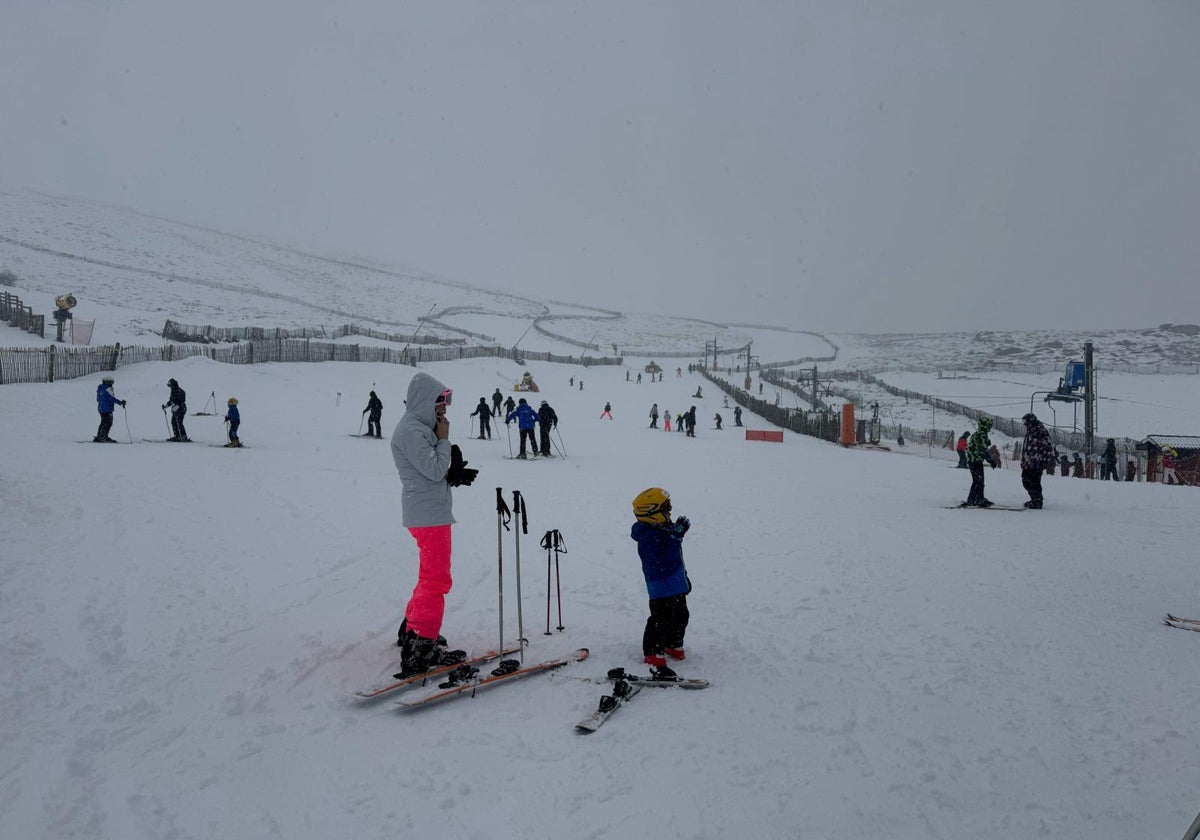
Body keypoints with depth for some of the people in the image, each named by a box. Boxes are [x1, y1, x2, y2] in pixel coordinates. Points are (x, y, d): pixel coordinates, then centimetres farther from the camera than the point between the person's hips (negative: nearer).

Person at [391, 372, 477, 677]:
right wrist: (444, 439, -10)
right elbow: (435, 471, -20)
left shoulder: (421, 428, 15)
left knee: (431, 576, 20)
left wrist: (454, 473, -2)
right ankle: (420, 648, -4)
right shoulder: (411, 431, -16)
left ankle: (410, 631, 33)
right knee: (437, 580, -8)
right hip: (429, 514, -11)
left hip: (432, 512, 11)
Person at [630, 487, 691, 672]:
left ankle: (674, 645, 36)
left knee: (680, 616, 20)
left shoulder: (661, 530, 12)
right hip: (662, 588, -10)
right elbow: (665, 556, -33)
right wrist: (676, 536, -33)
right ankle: (653, 654, 0)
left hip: (676, 585, 10)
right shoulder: (648, 536, -21)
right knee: (662, 620, -7)